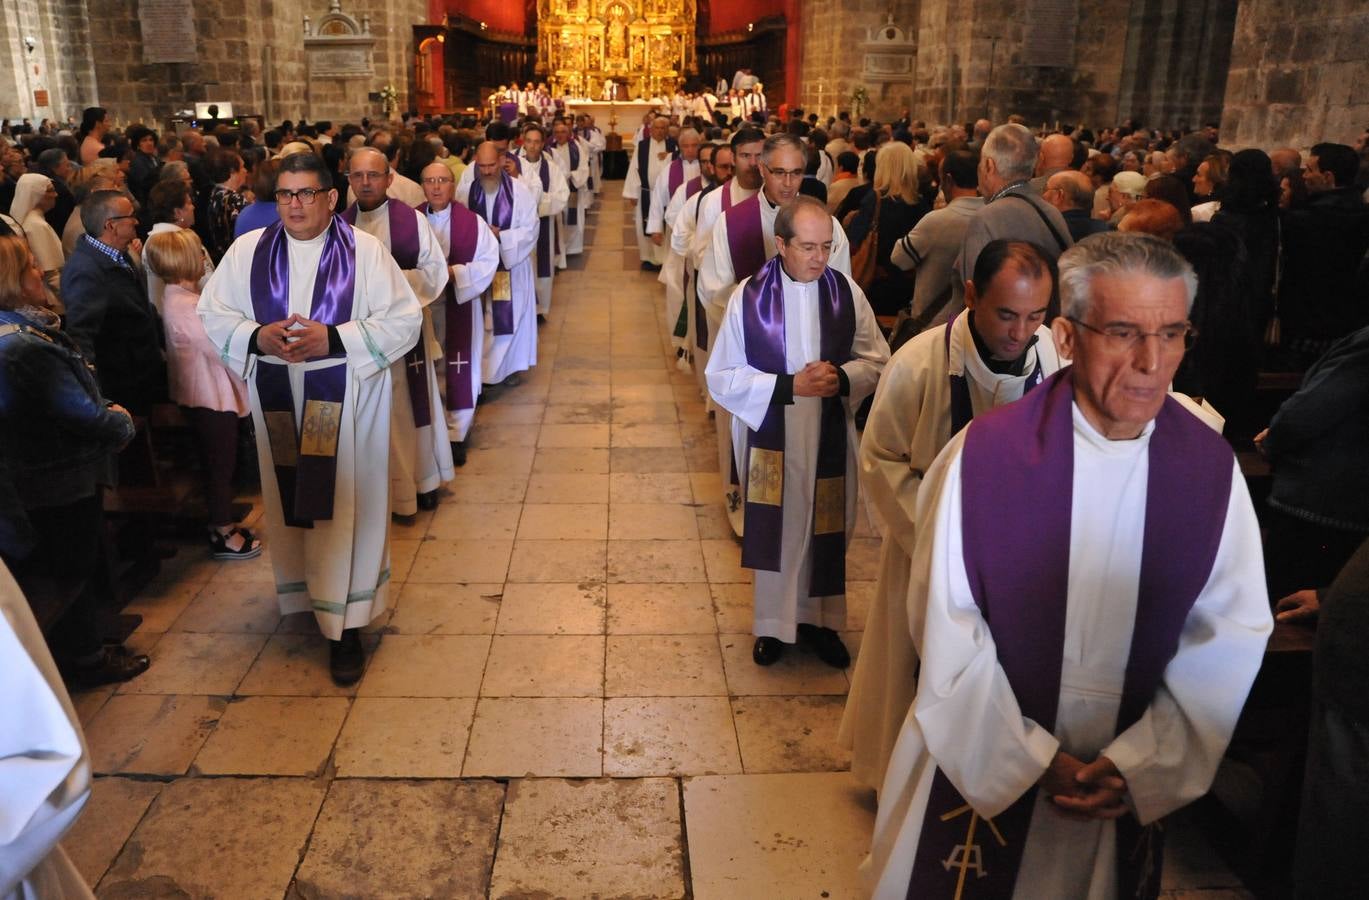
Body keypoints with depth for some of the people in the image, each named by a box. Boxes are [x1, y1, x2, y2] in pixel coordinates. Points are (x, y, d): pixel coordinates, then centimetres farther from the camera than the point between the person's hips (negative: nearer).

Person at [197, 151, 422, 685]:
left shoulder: (365, 251, -5)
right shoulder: (248, 251, 4)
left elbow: (403, 320, -8)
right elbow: (213, 314, 6)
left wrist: (334, 339, -19)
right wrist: (257, 337, -14)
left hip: (346, 403, -3)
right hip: (278, 403, 3)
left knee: (344, 504, 0)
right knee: (290, 499, 11)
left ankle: (345, 625, 7)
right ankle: (303, 594, 31)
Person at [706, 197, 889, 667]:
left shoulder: (846, 292, -7)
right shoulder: (749, 297, -12)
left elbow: (878, 360, 2)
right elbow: (721, 377, -10)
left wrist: (842, 377, -20)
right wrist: (787, 386, -20)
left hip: (829, 435, 2)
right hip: (771, 435, -2)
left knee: (826, 528, 15)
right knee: (775, 529, 11)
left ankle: (817, 618, 36)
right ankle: (774, 622, 32)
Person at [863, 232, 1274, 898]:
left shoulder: (1212, 468, -9)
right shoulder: (985, 454, -19)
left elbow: (1231, 634, -6)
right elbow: (946, 626, -14)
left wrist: (1143, 763, -12)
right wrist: (1028, 760, -12)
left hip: (1131, 787, 3)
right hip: (978, 770, -2)